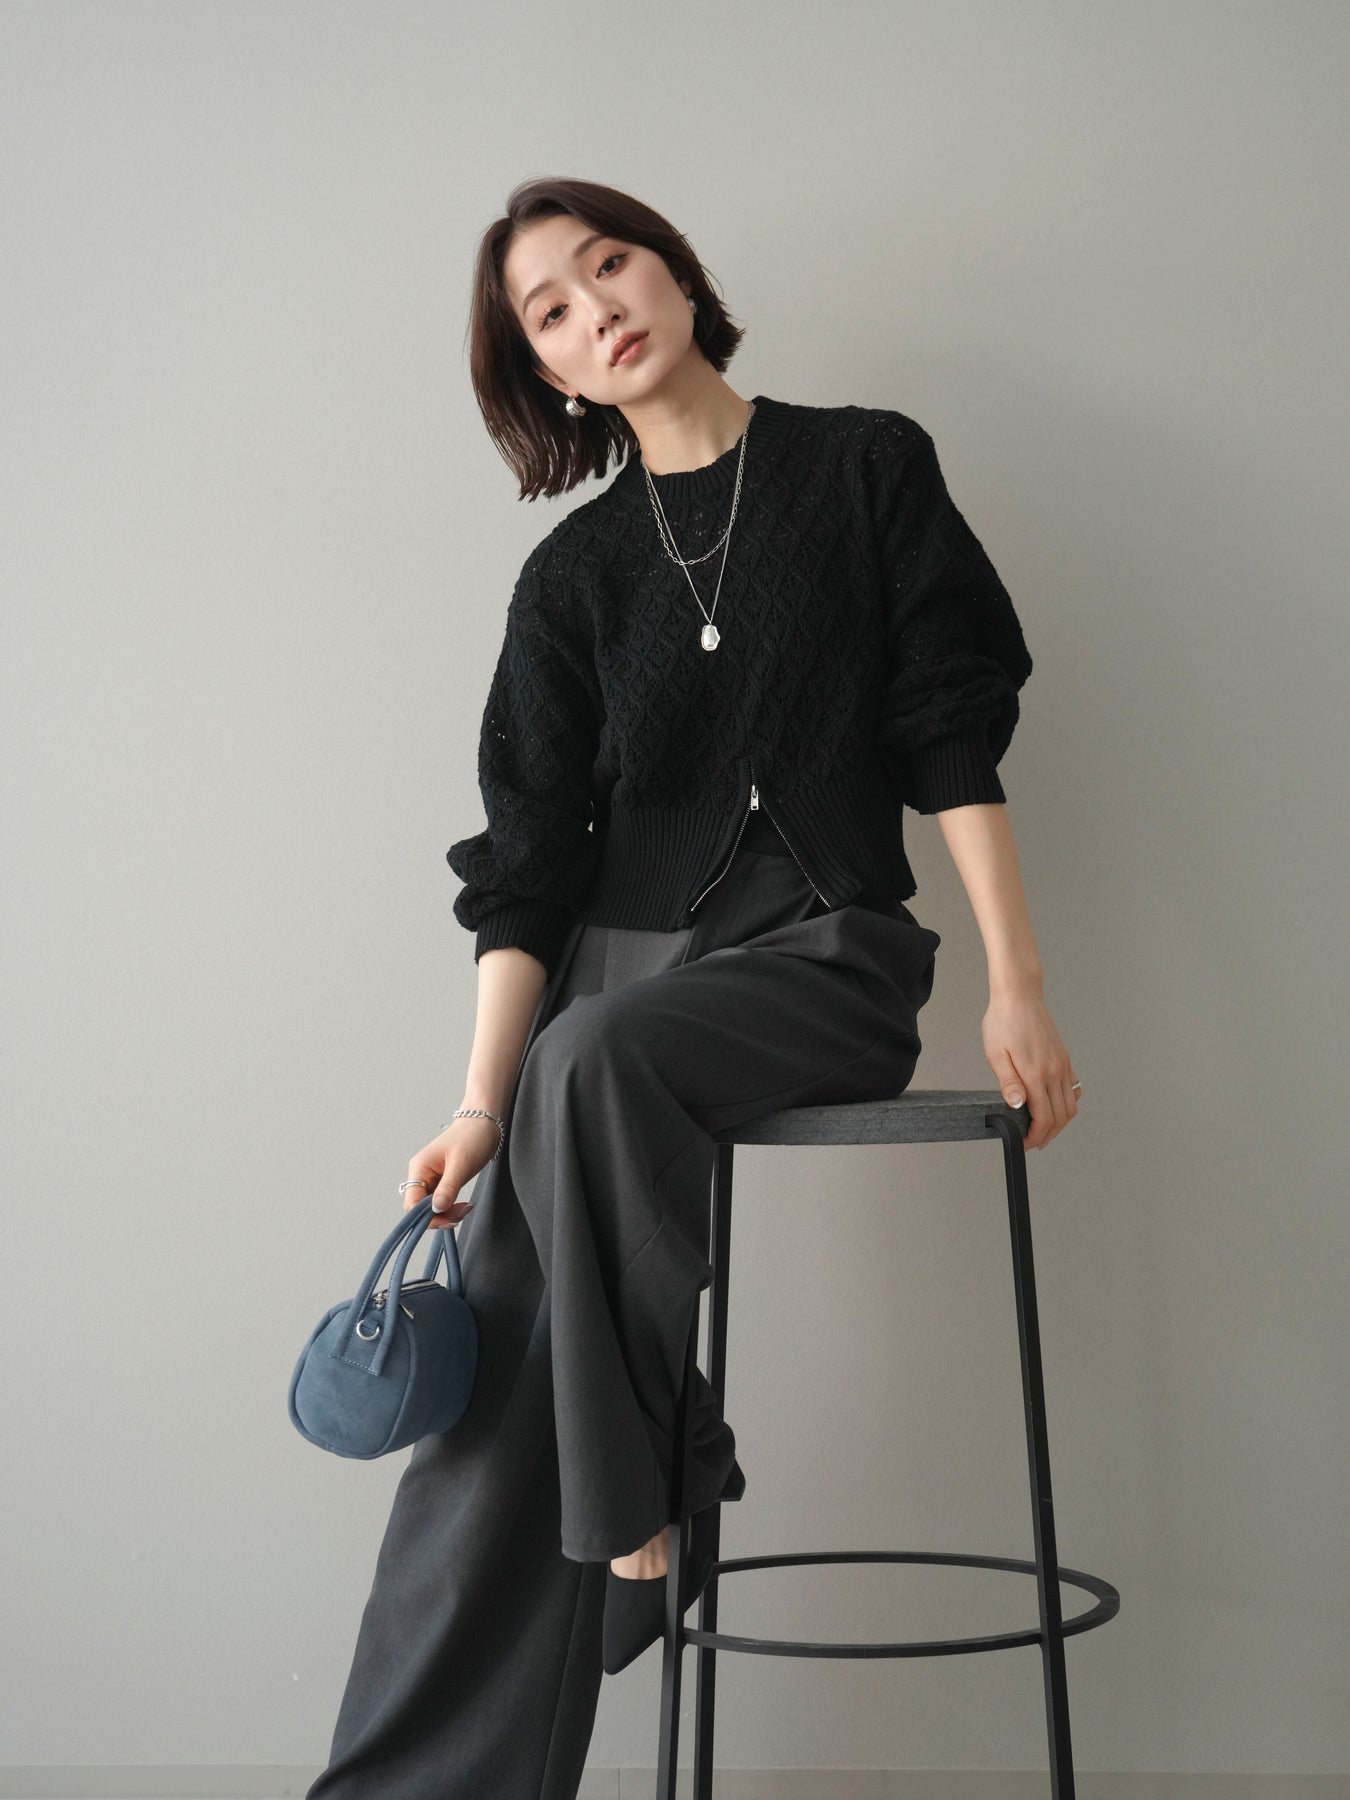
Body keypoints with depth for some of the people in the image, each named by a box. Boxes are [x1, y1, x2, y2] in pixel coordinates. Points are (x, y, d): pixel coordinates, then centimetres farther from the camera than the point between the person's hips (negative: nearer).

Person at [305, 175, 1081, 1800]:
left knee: (599, 1054, -35)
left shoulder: (866, 466, 5)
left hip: (822, 956, -2)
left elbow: (954, 735, 1)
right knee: (495, 1368, -12)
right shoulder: (574, 576, 10)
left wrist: (1015, 986, -8)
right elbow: (528, 863, 3)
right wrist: (484, 1102, -8)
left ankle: (650, 1491, -20)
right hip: (615, 955, 3)